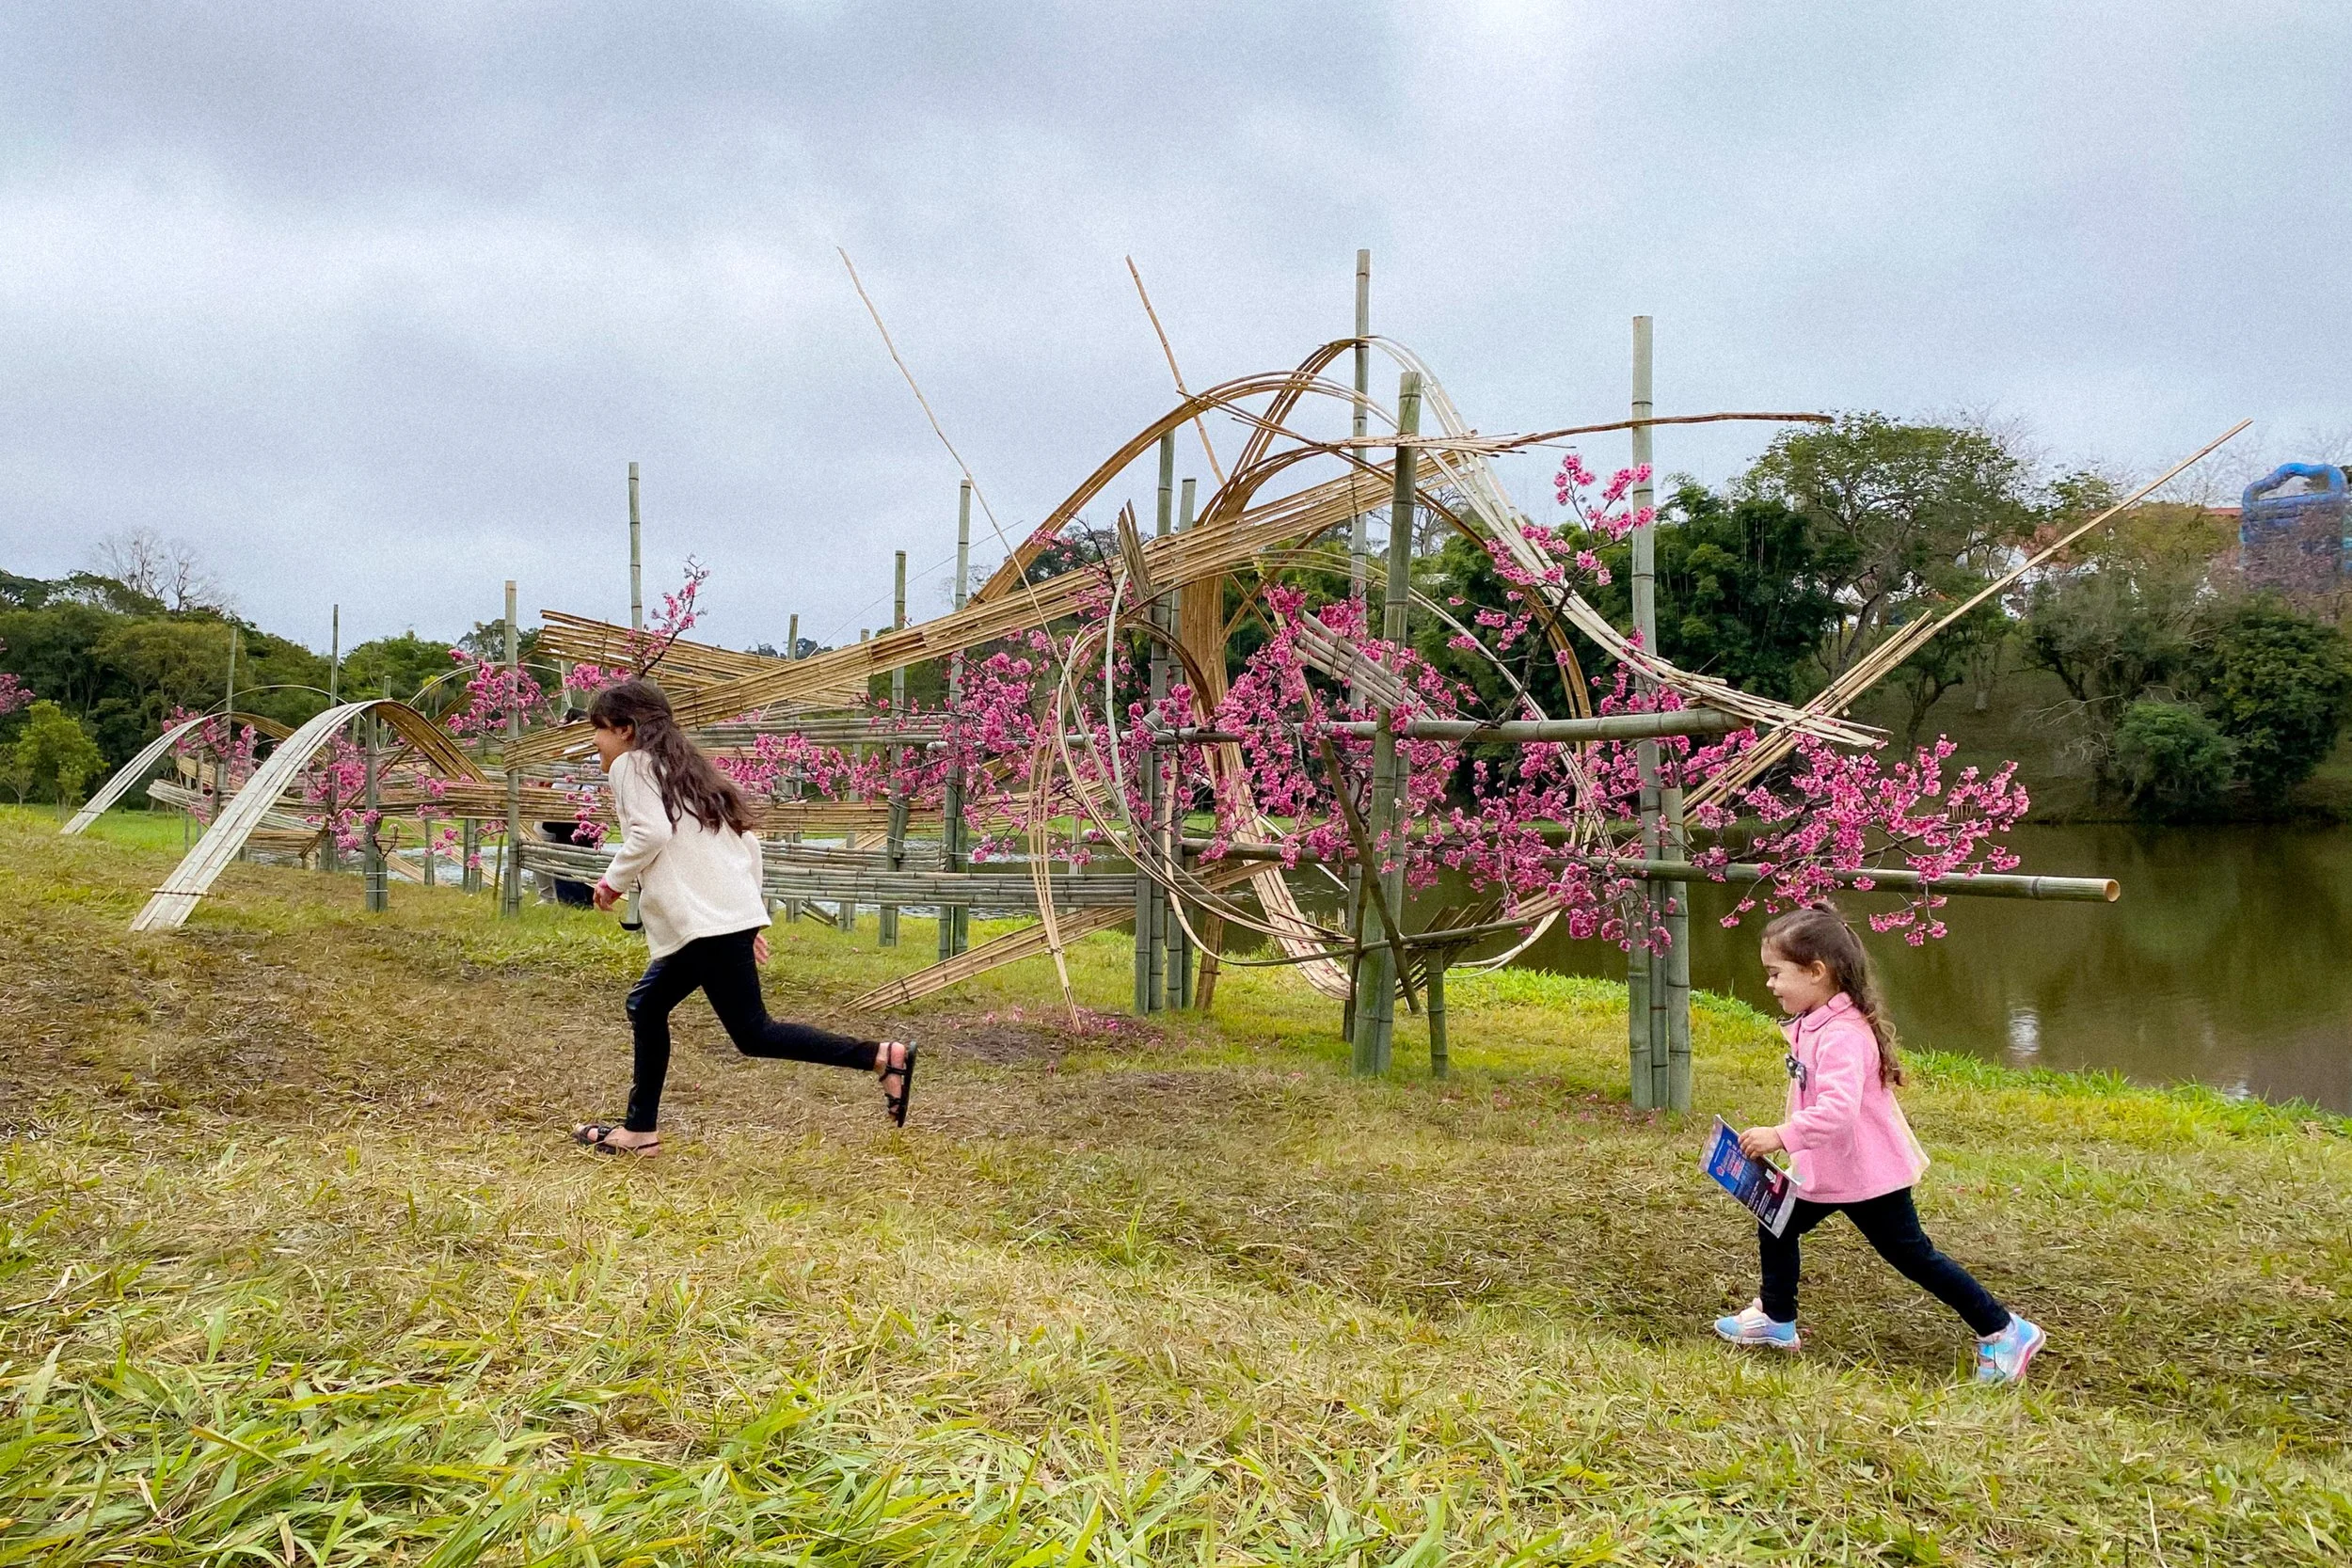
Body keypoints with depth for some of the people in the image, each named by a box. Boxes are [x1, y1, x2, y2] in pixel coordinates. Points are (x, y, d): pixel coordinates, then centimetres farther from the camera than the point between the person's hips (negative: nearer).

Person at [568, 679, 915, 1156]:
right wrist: (754, 917, 20)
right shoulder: (683, 768, 25)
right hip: (733, 915, 10)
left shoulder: (632, 765, 0)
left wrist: (614, 881, -3)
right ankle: (640, 1130, 24)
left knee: (753, 1033, -7)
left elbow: (651, 832, -18)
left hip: (707, 922, -10)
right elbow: (746, 840, 20)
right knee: (647, 1004, 19)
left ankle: (882, 1057, -14)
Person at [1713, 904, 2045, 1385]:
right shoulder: (1813, 1024, 3)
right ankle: (1777, 1320, 33)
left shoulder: (1842, 1035, -29)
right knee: (1775, 1228, 16)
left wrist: (1782, 1137, -40)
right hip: (1827, 1172, 10)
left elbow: (1838, 1110, -41)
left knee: (1914, 1257, 2)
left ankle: (2002, 1332, 16)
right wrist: (1787, 1139, 17)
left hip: (1869, 1177, -10)